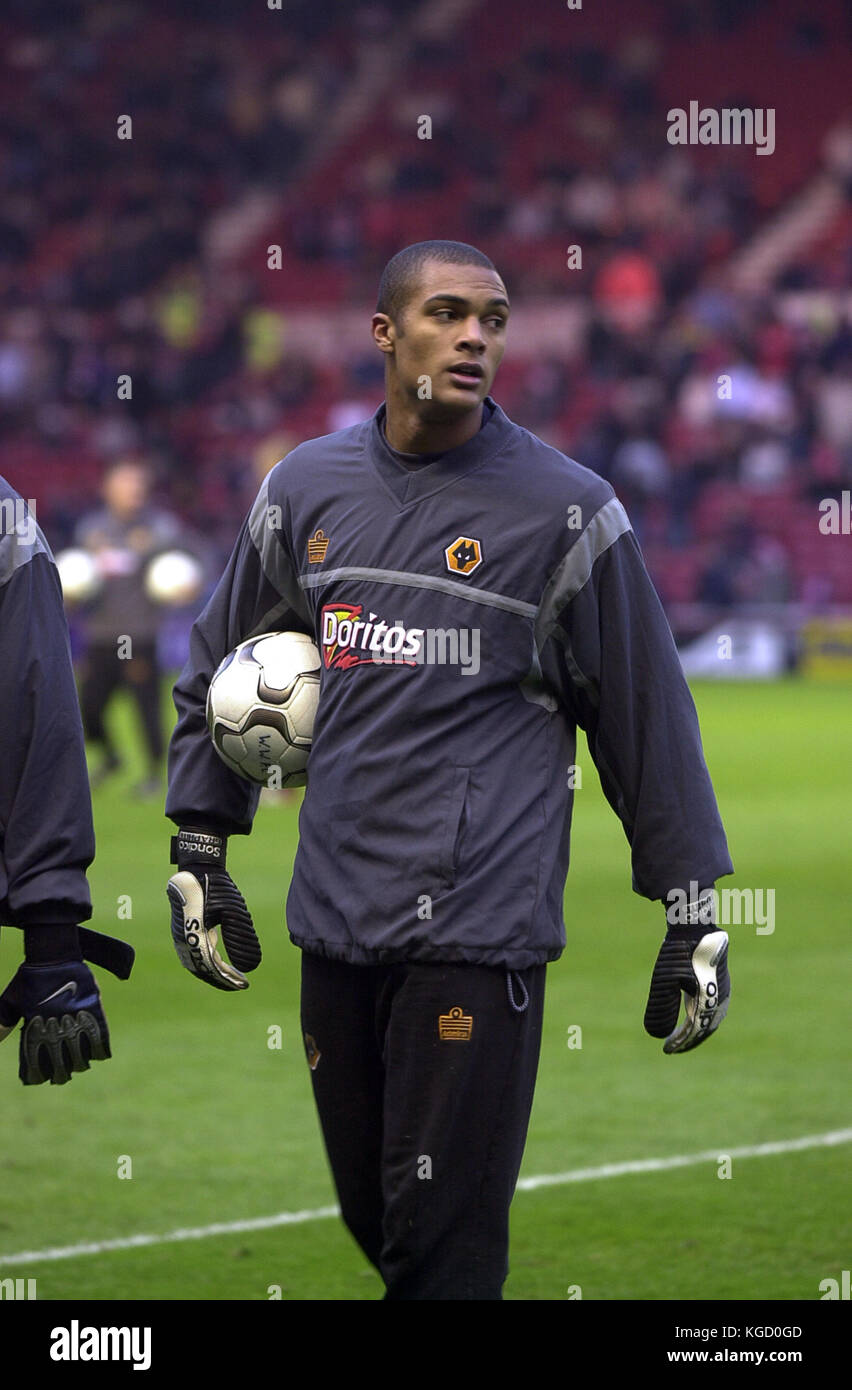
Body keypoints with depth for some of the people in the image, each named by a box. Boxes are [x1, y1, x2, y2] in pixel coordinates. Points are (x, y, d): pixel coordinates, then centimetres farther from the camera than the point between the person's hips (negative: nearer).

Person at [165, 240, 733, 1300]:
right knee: (371, 1212, 11)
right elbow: (219, 667, 22)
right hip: (335, 920, 5)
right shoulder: (305, 489, 9)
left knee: (444, 1240, -9)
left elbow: (648, 718, 1)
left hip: (479, 926, -5)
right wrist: (196, 860, 18)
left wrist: (694, 917, 1)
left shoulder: (564, 507, -2)